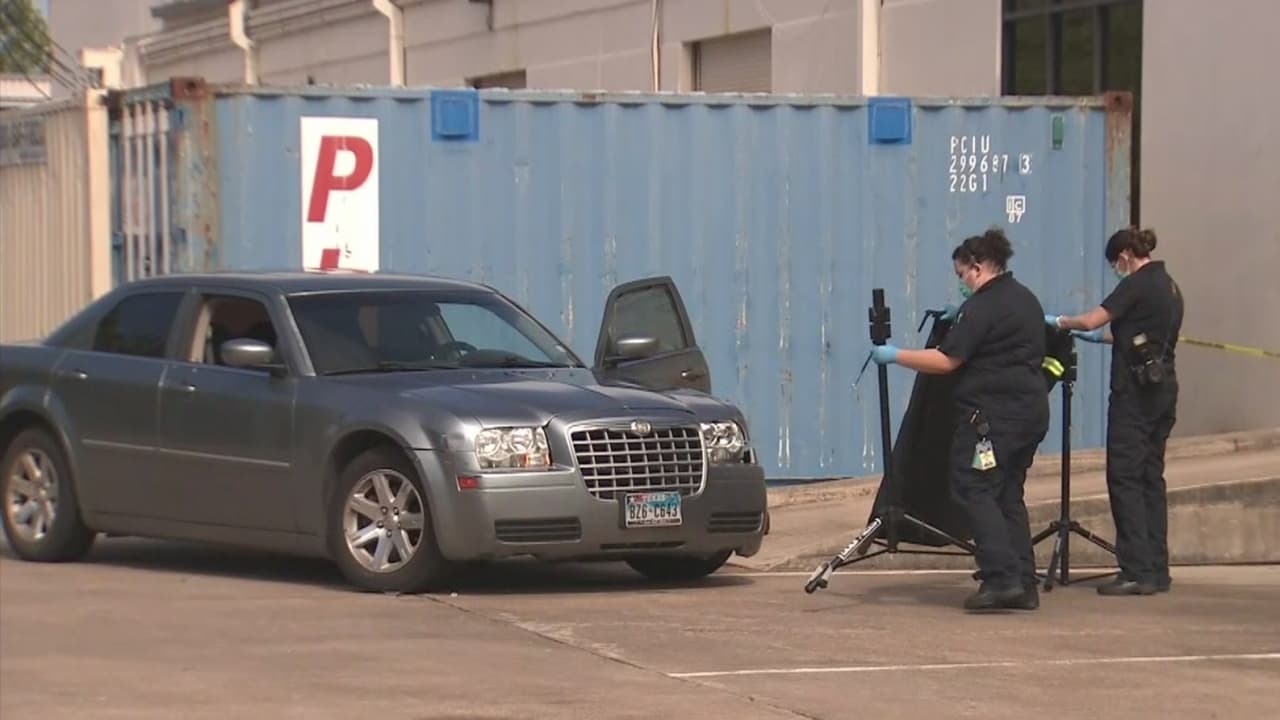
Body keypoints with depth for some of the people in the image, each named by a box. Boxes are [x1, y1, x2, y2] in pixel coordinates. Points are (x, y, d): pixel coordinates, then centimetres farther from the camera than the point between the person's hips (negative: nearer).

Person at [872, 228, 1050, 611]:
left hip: (993, 414, -9)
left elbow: (947, 360, -15)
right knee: (1009, 494, 12)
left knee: (975, 490, -7)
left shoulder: (983, 306, -12)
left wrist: (895, 356, -6)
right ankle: (1024, 585, 8)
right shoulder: (1026, 300, 16)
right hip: (1031, 411, 9)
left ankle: (1001, 577, -17)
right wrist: (961, 319, 28)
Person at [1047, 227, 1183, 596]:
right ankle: (1157, 569, 12)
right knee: (1151, 477, 11)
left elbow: (1091, 319, -16)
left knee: (1125, 478, -6)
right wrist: (1103, 337, 31)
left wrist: (1057, 321, 1)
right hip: (1163, 387, 9)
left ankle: (1137, 572, -10)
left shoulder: (1137, 285, -12)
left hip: (1136, 389, -9)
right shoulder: (1169, 287, 16)